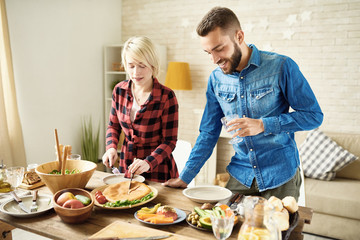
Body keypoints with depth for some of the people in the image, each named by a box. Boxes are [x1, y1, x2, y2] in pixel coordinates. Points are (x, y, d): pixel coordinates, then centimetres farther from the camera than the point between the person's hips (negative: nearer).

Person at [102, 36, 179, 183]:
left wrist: (149, 162, -30)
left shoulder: (166, 97, -19)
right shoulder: (119, 90, -5)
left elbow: (170, 141, -15)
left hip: (157, 172, -4)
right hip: (126, 167, 5)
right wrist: (111, 148, -10)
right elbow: (113, 125, 8)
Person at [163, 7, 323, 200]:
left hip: (280, 177, -3)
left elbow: (314, 115, -9)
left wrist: (263, 125, -22)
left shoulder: (281, 66, -12)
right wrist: (185, 177, 2)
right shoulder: (216, 79, 0)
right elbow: (208, 133, 6)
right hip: (240, 177, 3)